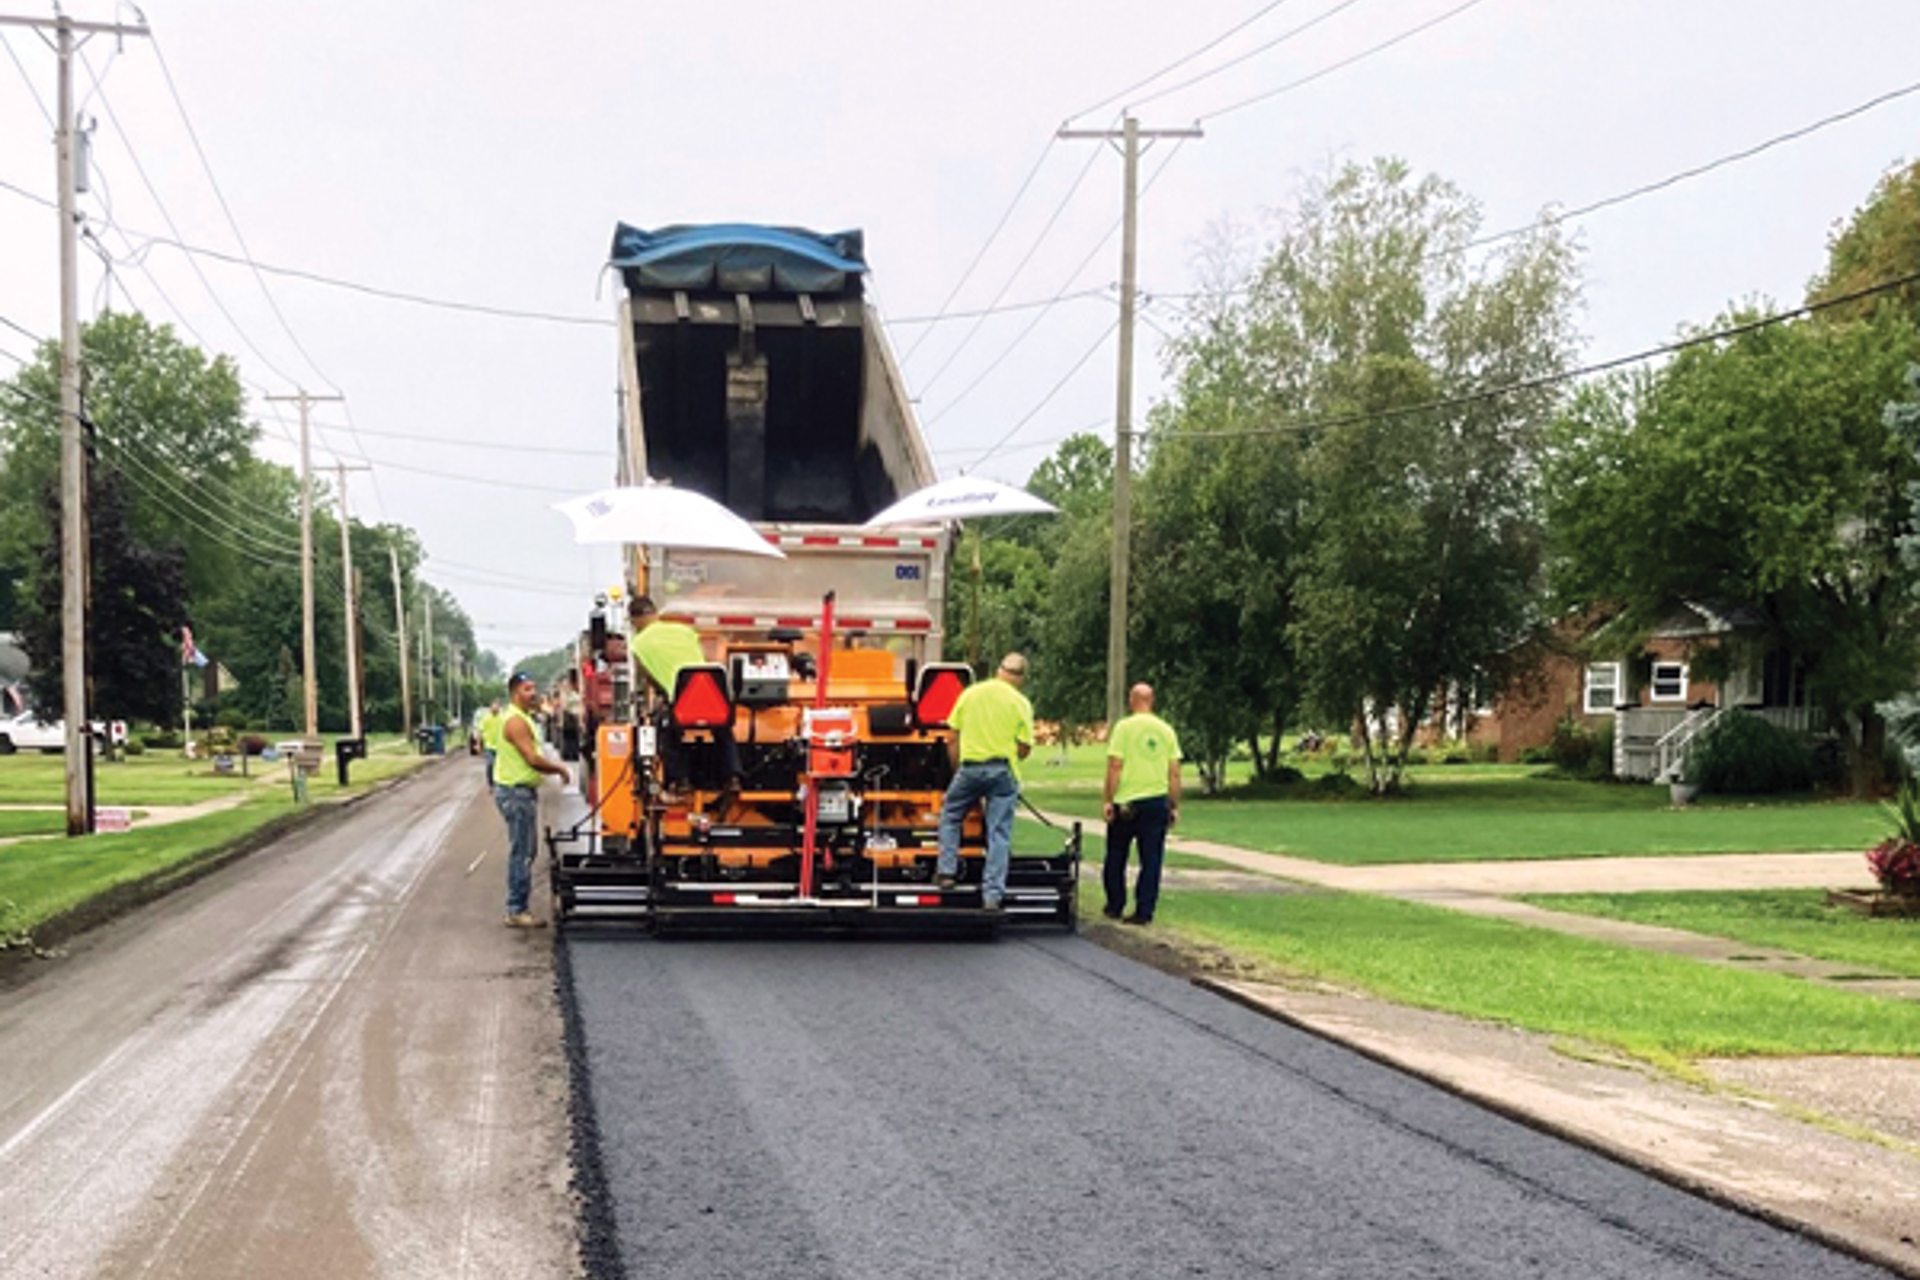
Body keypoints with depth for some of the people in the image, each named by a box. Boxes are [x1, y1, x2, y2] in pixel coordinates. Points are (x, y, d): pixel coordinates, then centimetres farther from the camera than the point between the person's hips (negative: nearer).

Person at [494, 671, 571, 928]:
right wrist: (560, 769, -9)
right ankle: (517, 911, -4)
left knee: (525, 852, 13)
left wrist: (554, 768, 9)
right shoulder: (515, 721, -17)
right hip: (515, 793, -11)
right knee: (521, 853, -7)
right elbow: (533, 760, -22)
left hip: (523, 792, 11)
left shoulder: (523, 719, 17)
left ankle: (520, 907, 18)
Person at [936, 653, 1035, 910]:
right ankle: (992, 894, 0)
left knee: (950, 816, 23)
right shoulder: (1020, 703, -1)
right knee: (999, 833, 2)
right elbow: (1025, 748, -4)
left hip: (970, 766, 1)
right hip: (1003, 770, -1)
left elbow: (952, 740, 6)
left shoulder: (970, 693, 5)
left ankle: (947, 871, 14)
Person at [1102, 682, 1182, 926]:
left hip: (1126, 802, -2)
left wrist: (1108, 800, -6)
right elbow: (1174, 773, 5)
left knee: (1116, 858, 13)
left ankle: (1115, 907, 19)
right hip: (1157, 802, 2)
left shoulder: (1124, 728, -5)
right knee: (1151, 860, 4)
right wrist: (1174, 806, 11)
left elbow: (1114, 767, -10)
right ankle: (1144, 912, 1)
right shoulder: (1167, 730, 5)